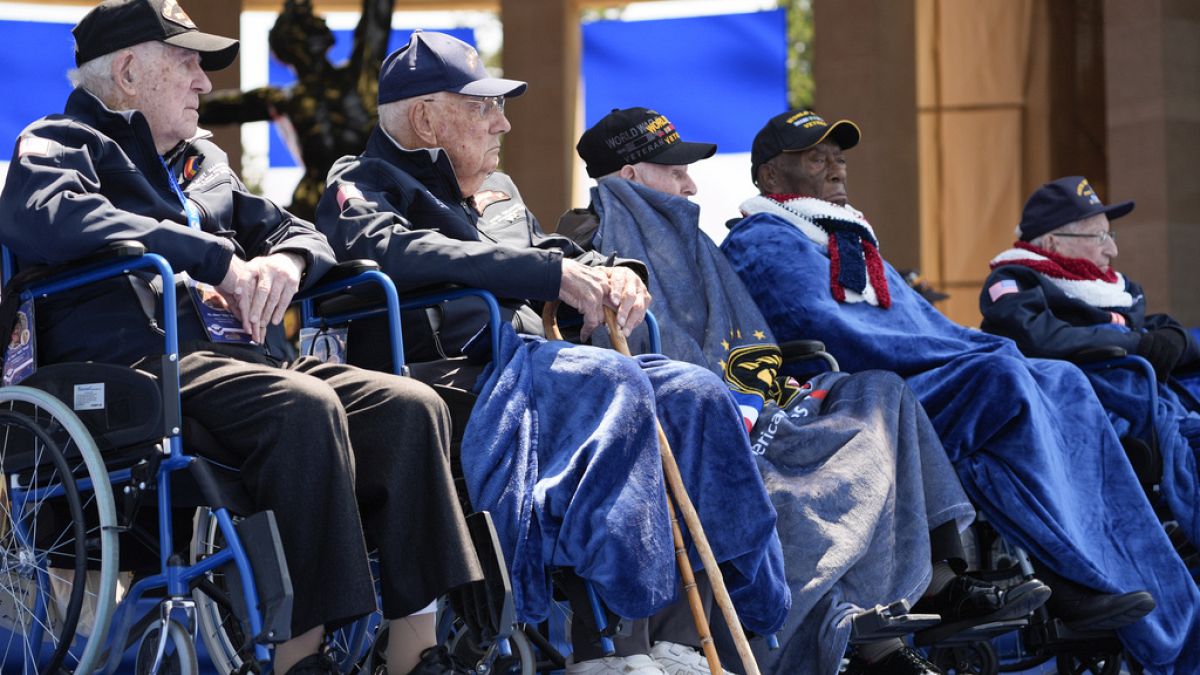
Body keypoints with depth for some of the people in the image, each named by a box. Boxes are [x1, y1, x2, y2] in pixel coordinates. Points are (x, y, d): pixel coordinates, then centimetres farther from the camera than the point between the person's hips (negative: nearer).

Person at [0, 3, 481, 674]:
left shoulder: (206, 163, 32)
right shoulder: (64, 142, 8)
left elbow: (301, 233, 35)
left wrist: (288, 259, 6)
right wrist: (216, 260, -17)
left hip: (243, 358, 8)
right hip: (141, 362, -8)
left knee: (412, 405, -16)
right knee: (305, 406, -35)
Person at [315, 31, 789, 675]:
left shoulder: (496, 196, 33)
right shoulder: (361, 184, 6)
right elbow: (399, 252, -16)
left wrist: (609, 272, 2)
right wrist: (552, 272, -21)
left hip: (526, 366, 9)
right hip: (455, 374, -9)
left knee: (694, 392, -10)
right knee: (610, 381, -32)